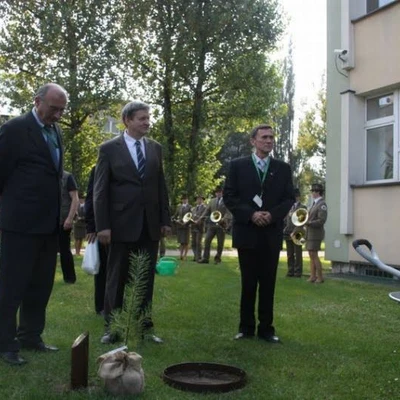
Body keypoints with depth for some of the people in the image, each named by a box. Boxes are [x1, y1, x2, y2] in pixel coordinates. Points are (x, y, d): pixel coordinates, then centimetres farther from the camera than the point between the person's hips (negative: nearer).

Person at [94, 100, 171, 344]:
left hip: (150, 223, 4)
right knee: (117, 277, 7)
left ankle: (145, 326, 18)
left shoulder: (156, 148, 9)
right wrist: (102, 225, -11)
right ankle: (112, 327, 19)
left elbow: (161, 186, 10)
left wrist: (166, 219, 5)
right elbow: (100, 190, -4)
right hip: (122, 223, -3)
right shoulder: (109, 149, -2)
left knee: (147, 278, 8)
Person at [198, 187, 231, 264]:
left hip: (221, 225, -3)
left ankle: (217, 258, 17)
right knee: (207, 240, -6)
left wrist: (224, 219, -29)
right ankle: (205, 258, -4)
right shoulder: (212, 201, 15)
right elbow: (207, 211, 11)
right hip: (212, 224, 3)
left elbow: (228, 212, -11)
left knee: (220, 243, 4)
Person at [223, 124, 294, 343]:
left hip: (272, 233, 2)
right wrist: (251, 214, -15)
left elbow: (289, 198, 5)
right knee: (248, 282, 5)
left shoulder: (283, 168, 9)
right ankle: (246, 327, 15)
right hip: (247, 232, -1)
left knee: (268, 282, 5)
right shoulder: (237, 165, 3)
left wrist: (272, 214, -13)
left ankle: (266, 328, 13)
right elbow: (229, 196, -3)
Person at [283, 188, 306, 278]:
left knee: (298, 254, -1)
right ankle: (290, 271, 12)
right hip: (288, 234, 5)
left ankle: (298, 272, 3)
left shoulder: (302, 207, 3)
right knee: (290, 254, 7)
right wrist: (284, 231, 4)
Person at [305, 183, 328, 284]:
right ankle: (313, 276, 11)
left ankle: (320, 277, -1)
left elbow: (321, 220, -19)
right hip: (310, 233, 9)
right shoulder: (315, 203, 16)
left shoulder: (322, 204, -13)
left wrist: (308, 223, -23)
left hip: (315, 233, -9)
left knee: (314, 255, -8)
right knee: (311, 255, 8)